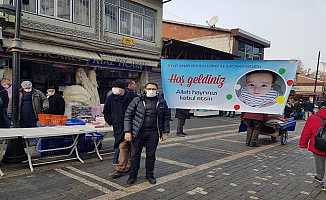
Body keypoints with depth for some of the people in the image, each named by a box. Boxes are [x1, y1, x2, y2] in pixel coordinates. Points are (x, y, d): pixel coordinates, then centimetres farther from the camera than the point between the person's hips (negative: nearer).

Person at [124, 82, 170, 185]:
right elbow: (128, 115, -2)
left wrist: (165, 132, 7)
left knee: (151, 155, 10)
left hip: (153, 133, 2)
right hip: (138, 132, -1)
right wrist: (127, 131, -8)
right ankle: (133, 175, 23)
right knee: (135, 154, 6)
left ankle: (150, 175, 28)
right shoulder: (137, 100, -3)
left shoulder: (161, 102, 5)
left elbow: (166, 116, 11)